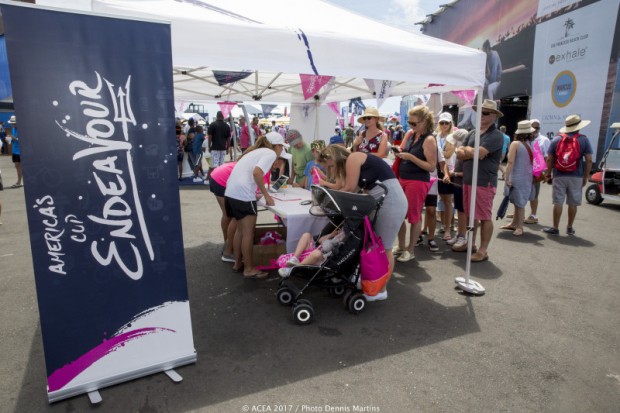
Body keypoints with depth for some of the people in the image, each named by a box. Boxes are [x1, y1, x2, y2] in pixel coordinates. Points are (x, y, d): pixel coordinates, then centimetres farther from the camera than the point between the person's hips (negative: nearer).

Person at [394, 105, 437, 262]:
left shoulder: (429, 140, -14)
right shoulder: (409, 134, 7)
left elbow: (432, 167, -17)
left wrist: (411, 157, -23)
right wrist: (398, 151, -6)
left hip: (418, 182, -7)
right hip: (402, 179, 7)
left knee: (414, 216, 4)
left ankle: (410, 250, 18)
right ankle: (401, 246, 27)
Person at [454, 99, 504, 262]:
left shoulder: (496, 135, -10)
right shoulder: (472, 133, 13)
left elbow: (478, 153, -23)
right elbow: (459, 154, 6)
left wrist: (467, 149, -4)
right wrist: (473, 152, -12)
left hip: (484, 182, -8)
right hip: (468, 180, 8)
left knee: (485, 217, 0)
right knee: (471, 215, 16)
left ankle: (483, 250, 8)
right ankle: (471, 243, 29)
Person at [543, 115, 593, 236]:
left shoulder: (556, 139, 2)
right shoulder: (584, 140, 1)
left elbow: (549, 159, 0)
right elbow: (589, 160, -1)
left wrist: (548, 174, 8)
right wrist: (586, 177, 6)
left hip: (559, 176, 0)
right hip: (576, 177, 0)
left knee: (558, 202, 2)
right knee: (573, 203, 11)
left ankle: (555, 228, 6)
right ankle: (570, 228, 22)